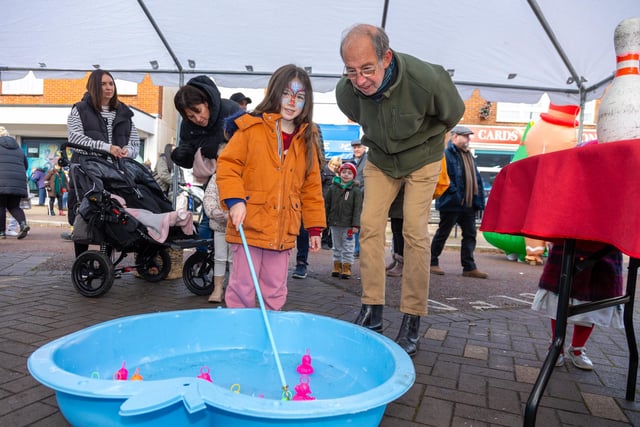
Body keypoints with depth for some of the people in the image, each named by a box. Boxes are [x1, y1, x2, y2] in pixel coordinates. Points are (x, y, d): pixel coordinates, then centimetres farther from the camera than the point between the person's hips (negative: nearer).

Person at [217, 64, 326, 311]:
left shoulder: (307, 139, 10)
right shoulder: (251, 128, -3)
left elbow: (312, 186, 13)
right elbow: (227, 164, -4)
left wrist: (314, 226, 11)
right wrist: (234, 200, -18)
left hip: (283, 231, 4)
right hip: (249, 225, -4)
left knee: (275, 291, 13)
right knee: (243, 287, 5)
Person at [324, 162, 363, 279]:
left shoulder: (356, 190, -3)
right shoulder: (333, 188, 4)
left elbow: (357, 209, -7)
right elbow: (327, 205, 7)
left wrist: (355, 225, -12)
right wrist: (324, 221, 5)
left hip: (348, 225, -3)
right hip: (334, 223, 3)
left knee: (348, 248, 4)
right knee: (337, 247, 14)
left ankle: (347, 268, 11)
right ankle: (337, 267, 23)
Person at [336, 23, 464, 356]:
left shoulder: (424, 79, -31)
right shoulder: (346, 91, -21)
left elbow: (453, 113, -8)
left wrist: (423, 139, 5)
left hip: (421, 158, -3)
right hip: (380, 158, 4)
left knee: (415, 232, -11)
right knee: (370, 225, -7)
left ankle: (412, 322, -1)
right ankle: (372, 310, 4)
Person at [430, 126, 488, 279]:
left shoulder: (469, 156, 18)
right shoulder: (447, 154, -11)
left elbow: (476, 179, 19)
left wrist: (478, 201, 10)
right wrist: (455, 194, -20)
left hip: (468, 205, 8)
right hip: (451, 204, -8)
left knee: (470, 234, 7)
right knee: (442, 233, 2)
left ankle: (469, 267, 14)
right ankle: (432, 262, 16)